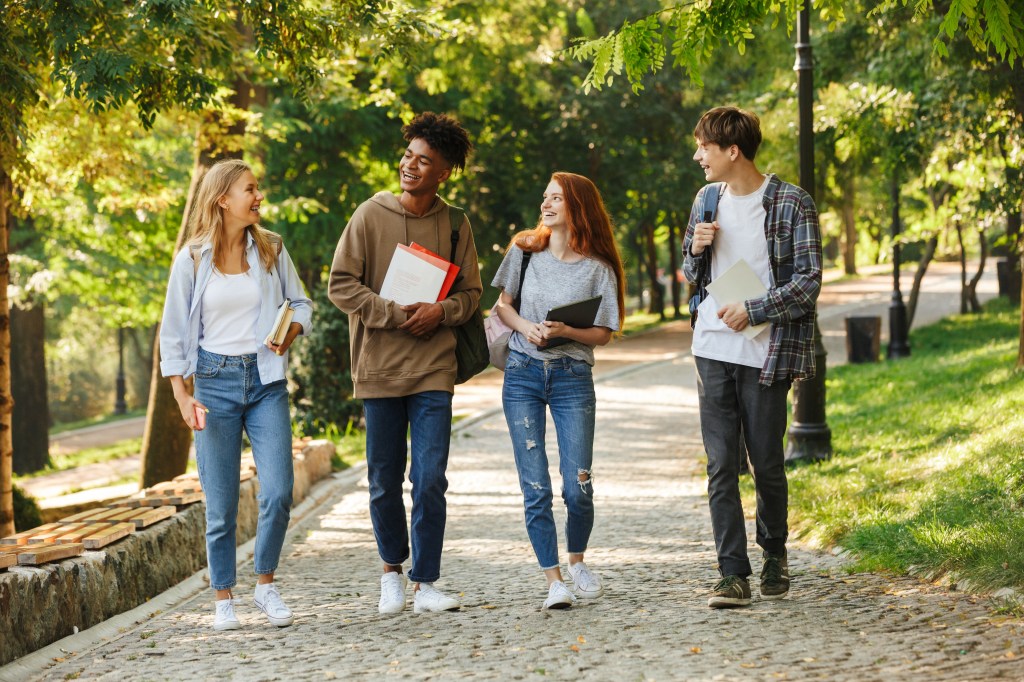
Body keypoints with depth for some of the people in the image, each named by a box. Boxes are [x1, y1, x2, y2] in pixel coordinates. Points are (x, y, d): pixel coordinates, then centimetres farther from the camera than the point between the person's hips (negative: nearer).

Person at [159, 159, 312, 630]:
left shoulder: (271, 250, 5)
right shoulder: (191, 260, -1)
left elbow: (300, 302, 14)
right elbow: (172, 334, 3)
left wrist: (291, 330, -8)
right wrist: (183, 398, -5)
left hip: (267, 380, 2)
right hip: (216, 382, -2)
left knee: (278, 494, -10)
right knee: (220, 504, 0)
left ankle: (266, 584, 10)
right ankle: (224, 599, 13)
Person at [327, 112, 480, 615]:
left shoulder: (455, 225, 4)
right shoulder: (371, 215, -1)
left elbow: (471, 292, 11)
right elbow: (341, 285, -3)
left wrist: (442, 311, -11)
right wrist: (396, 314, -13)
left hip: (434, 370, 0)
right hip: (379, 367, 0)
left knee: (430, 479, -5)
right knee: (384, 481, 8)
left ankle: (425, 583, 3)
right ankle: (392, 572, 27)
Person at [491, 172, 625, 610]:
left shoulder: (598, 268, -1)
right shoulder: (525, 251, 6)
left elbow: (604, 333, 0)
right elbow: (502, 304, 13)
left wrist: (565, 332, -17)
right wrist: (524, 327, -7)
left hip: (573, 377, -1)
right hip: (522, 373, 1)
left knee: (578, 487, -5)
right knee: (535, 488, -4)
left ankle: (577, 561, 23)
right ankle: (553, 580, 2)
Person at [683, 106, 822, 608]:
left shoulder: (791, 204, -6)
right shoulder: (708, 199, 12)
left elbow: (808, 281, -9)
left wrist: (754, 310, -17)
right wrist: (696, 249, -2)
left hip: (764, 353, -4)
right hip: (713, 349, 4)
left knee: (766, 463, 5)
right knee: (721, 464, -3)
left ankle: (774, 553, 28)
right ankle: (733, 575, -3)